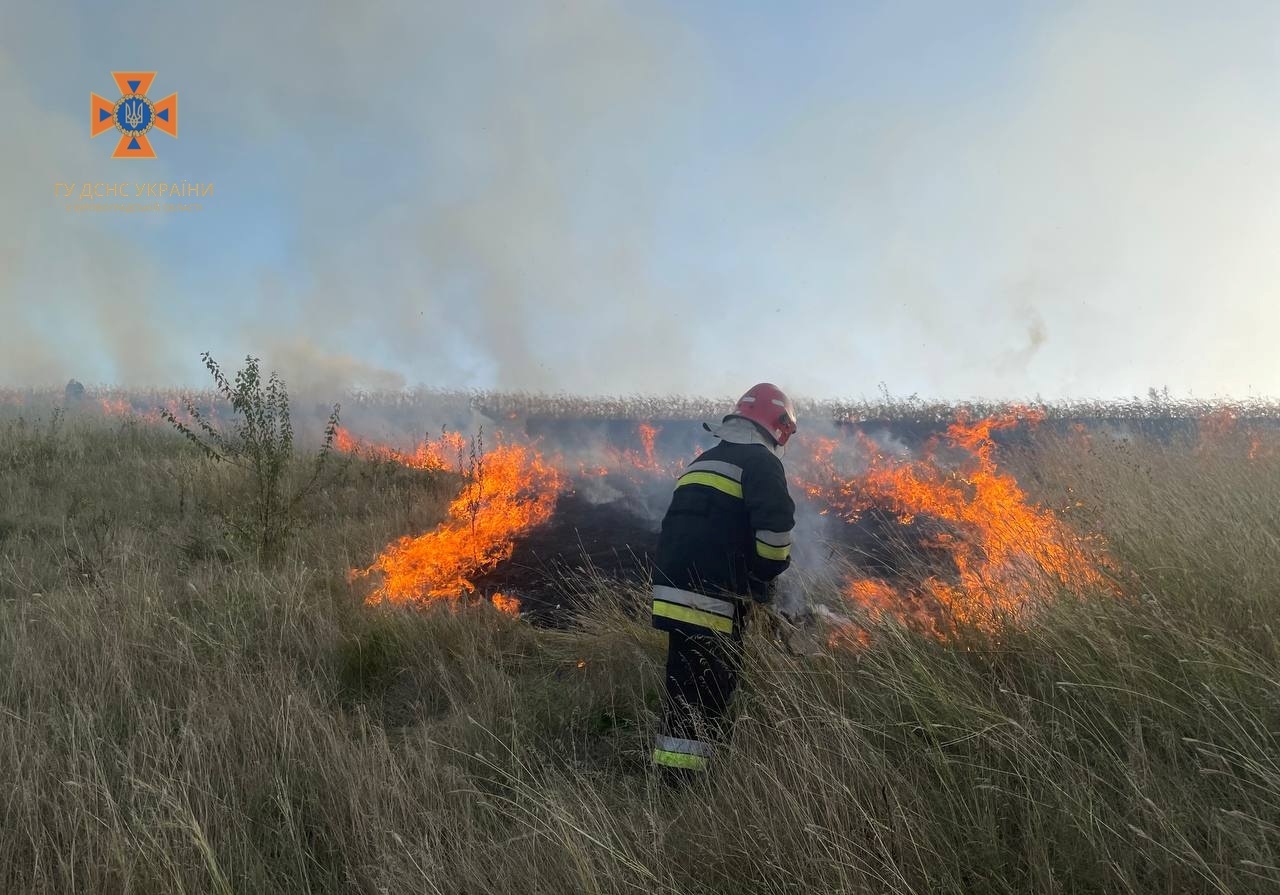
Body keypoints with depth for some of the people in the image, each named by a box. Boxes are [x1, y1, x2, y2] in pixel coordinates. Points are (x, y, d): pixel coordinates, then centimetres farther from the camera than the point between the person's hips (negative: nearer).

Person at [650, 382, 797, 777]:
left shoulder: (703, 462, 24)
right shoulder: (759, 461, -3)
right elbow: (775, 524, -17)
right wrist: (770, 570, 1)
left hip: (673, 592, 9)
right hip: (713, 598, -9)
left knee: (684, 689, 16)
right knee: (707, 695, -4)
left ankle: (672, 775, 23)